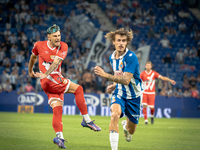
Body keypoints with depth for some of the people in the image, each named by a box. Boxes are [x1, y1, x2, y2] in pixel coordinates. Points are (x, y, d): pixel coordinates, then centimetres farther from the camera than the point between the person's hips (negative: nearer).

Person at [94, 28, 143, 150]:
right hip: (119, 93, 3)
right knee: (115, 114, -30)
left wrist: (105, 75, -37)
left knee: (131, 131, 9)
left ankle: (126, 126, 49)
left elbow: (126, 80, -30)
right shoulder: (112, 57, 0)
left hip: (133, 96, -3)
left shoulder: (131, 57, -22)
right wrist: (114, 85, 0)